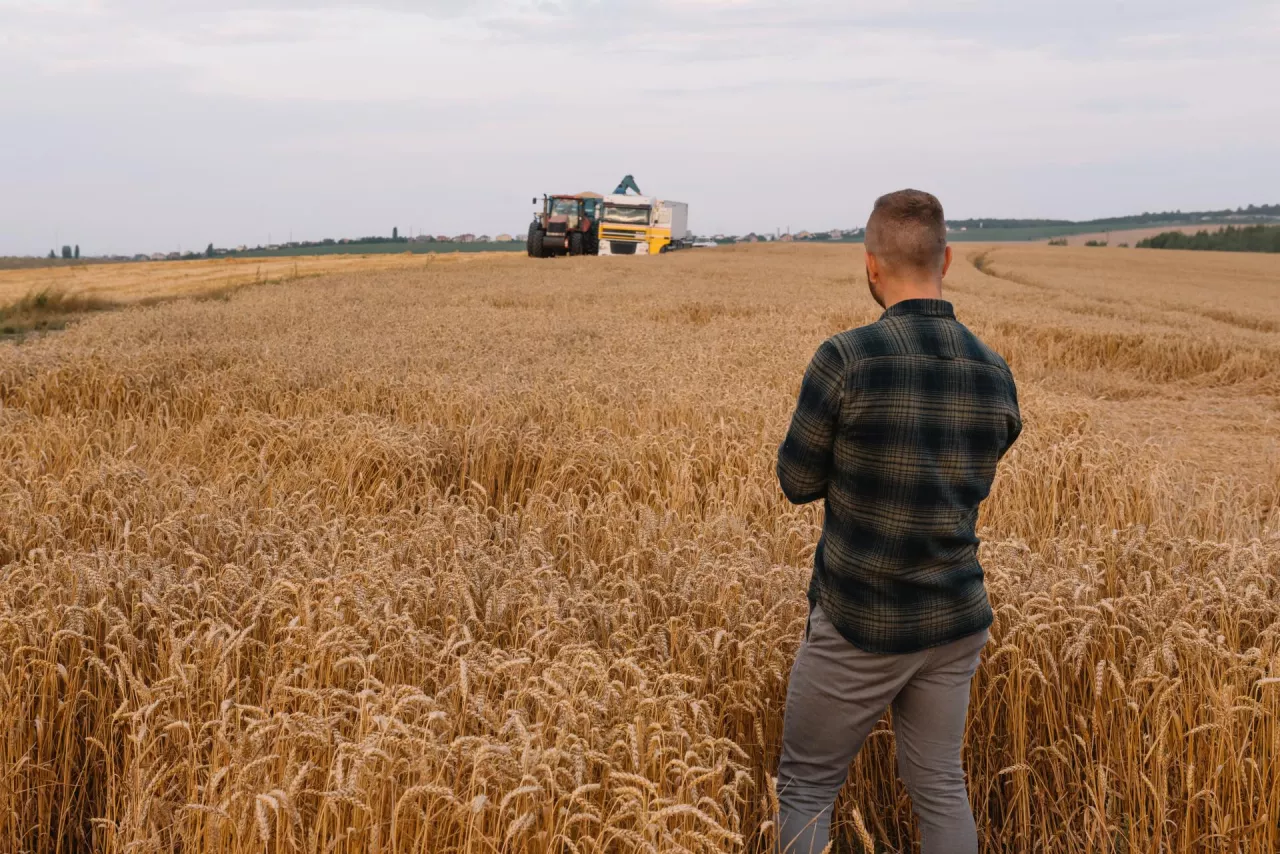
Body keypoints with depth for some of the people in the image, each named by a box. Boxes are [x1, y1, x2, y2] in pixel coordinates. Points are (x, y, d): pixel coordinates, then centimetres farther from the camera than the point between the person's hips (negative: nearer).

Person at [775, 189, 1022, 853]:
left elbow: (798, 482, -7)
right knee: (940, 787, 18)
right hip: (955, 623, 5)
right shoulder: (995, 375, -2)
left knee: (806, 786, 11)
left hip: (860, 627, -5)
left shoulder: (845, 359, -19)